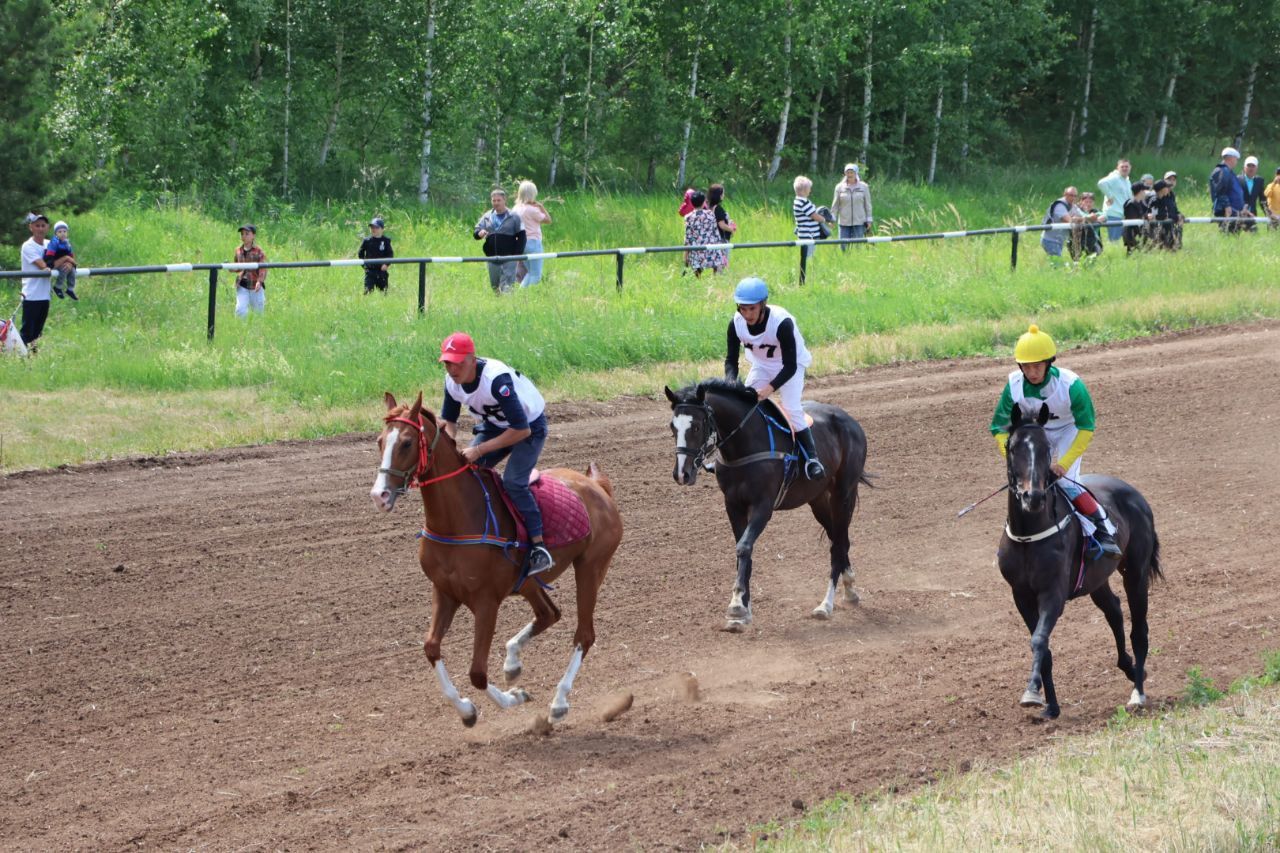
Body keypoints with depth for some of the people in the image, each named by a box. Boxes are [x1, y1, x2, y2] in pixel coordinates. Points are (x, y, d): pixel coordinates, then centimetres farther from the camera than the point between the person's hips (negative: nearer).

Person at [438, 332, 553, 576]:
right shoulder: (452, 381, -14)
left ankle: (539, 548, -20)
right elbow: (448, 421, 2)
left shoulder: (496, 379, -38)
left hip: (530, 426, -7)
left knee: (513, 481, -24)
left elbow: (522, 430, -36)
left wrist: (480, 450, -35)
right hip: (494, 425, 7)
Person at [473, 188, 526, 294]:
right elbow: (476, 231, 8)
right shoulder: (487, 217, 10)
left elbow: (522, 236, -1)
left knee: (507, 286, -11)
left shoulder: (513, 217, -1)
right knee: (495, 287, 11)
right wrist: (480, 233, -17)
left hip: (508, 259, -4)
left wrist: (517, 255, -10)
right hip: (492, 259, 4)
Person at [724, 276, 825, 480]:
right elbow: (731, 360, -15)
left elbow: (790, 366, -32)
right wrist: (732, 383, -36)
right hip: (761, 366, 5)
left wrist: (770, 388, -45)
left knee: (792, 409, -23)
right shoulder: (736, 323, -23)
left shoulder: (782, 323, -37)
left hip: (790, 366, -5)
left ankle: (812, 458, -19)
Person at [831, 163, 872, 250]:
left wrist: (869, 220, 4)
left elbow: (868, 204, 7)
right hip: (844, 223, 1)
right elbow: (835, 205, 6)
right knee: (843, 246, -3)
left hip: (859, 222, -1)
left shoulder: (863, 187, 3)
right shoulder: (840, 187, 3)